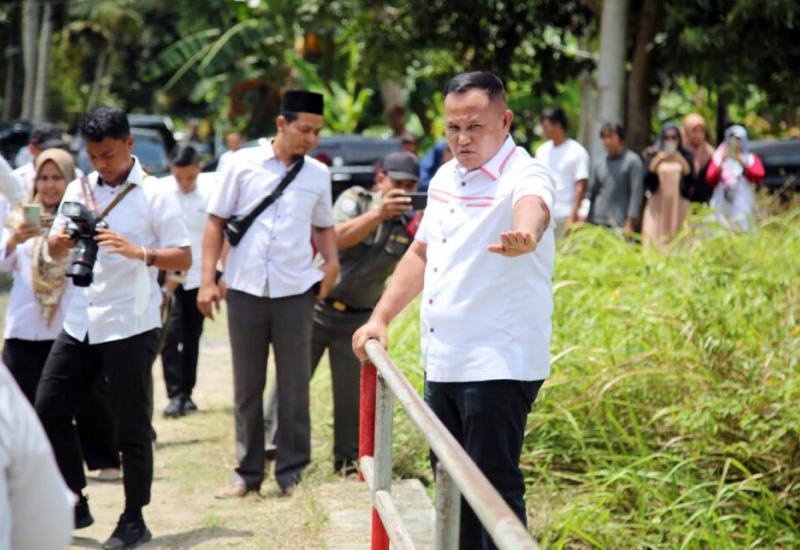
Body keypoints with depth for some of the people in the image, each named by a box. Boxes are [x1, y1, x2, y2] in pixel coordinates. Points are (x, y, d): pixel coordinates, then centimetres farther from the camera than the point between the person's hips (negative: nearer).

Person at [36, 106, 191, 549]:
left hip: (130, 326, -5)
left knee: (131, 427, 0)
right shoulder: (79, 190, 9)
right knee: (48, 409, 4)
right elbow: (56, 251, 14)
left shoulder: (154, 196, -6)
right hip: (80, 324, 5)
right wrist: (59, 241, -11)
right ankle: (75, 505, 18)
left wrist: (139, 252, -26)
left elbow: (184, 259, -9)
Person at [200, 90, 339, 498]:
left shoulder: (318, 174, 6)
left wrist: (332, 261, -2)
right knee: (246, 387, 8)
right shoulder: (242, 164, -1)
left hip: (295, 292, 1)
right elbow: (216, 222, 1)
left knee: (294, 387, 5)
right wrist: (208, 280, -5)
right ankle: (248, 472, 17)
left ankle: (291, 472, 15)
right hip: (245, 289, -1)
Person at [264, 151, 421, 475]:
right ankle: (268, 445, 9)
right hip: (317, 306, -2)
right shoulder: (356, 200, -7)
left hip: (357, 319, 2)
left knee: (353, 391, 2)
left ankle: (348, 459, 13)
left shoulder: (410, 222, -1)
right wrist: (379, 213, -39)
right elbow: (339, 238, -25)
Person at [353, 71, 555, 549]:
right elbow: (421, 254, 22)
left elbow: (532, 208, -41)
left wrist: (524, 235, -64)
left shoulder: (525, 177, -16)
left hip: (499, 366, -8)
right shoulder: (445, 179, 10)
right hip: (441, 362, 8)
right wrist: (380, 318, 14)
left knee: (495, 486, -7)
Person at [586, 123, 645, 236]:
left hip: (620, 223, -4)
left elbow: (637, 193, -6)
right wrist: (587, 219, 7)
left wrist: (630, 222, -11)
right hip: (599, 222, 4)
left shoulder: (632, 161, -2)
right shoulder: (599, 164, 12)